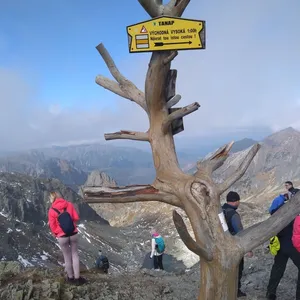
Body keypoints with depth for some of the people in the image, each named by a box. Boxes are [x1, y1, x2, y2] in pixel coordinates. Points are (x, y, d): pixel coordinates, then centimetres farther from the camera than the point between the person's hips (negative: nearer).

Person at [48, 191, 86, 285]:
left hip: (62, 237, -1)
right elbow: (76, 218, -1)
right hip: (73, 234, 1)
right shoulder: (69, 204, -4)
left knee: (67, 257, 16)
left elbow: (52, 226, -5)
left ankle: (71, 278, 30)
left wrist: (56, 234, 14)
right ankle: (77, 278, 17)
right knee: (75, 255, 16)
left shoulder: (51, 211, -9)